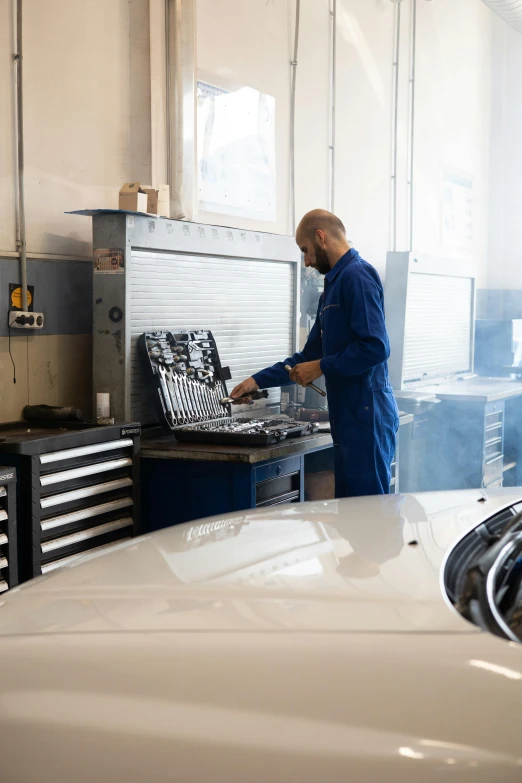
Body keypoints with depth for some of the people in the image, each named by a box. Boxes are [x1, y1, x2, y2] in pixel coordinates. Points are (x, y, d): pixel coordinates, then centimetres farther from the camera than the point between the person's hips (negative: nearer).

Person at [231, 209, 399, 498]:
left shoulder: (357, 276, -11)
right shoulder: (335, 282, 19)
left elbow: (375, 347, -22)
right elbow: (312, 355, 24)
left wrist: (321, 368, -12)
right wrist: (259, 381, 21)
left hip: (367, 417, -10)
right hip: (349, 418, 10)